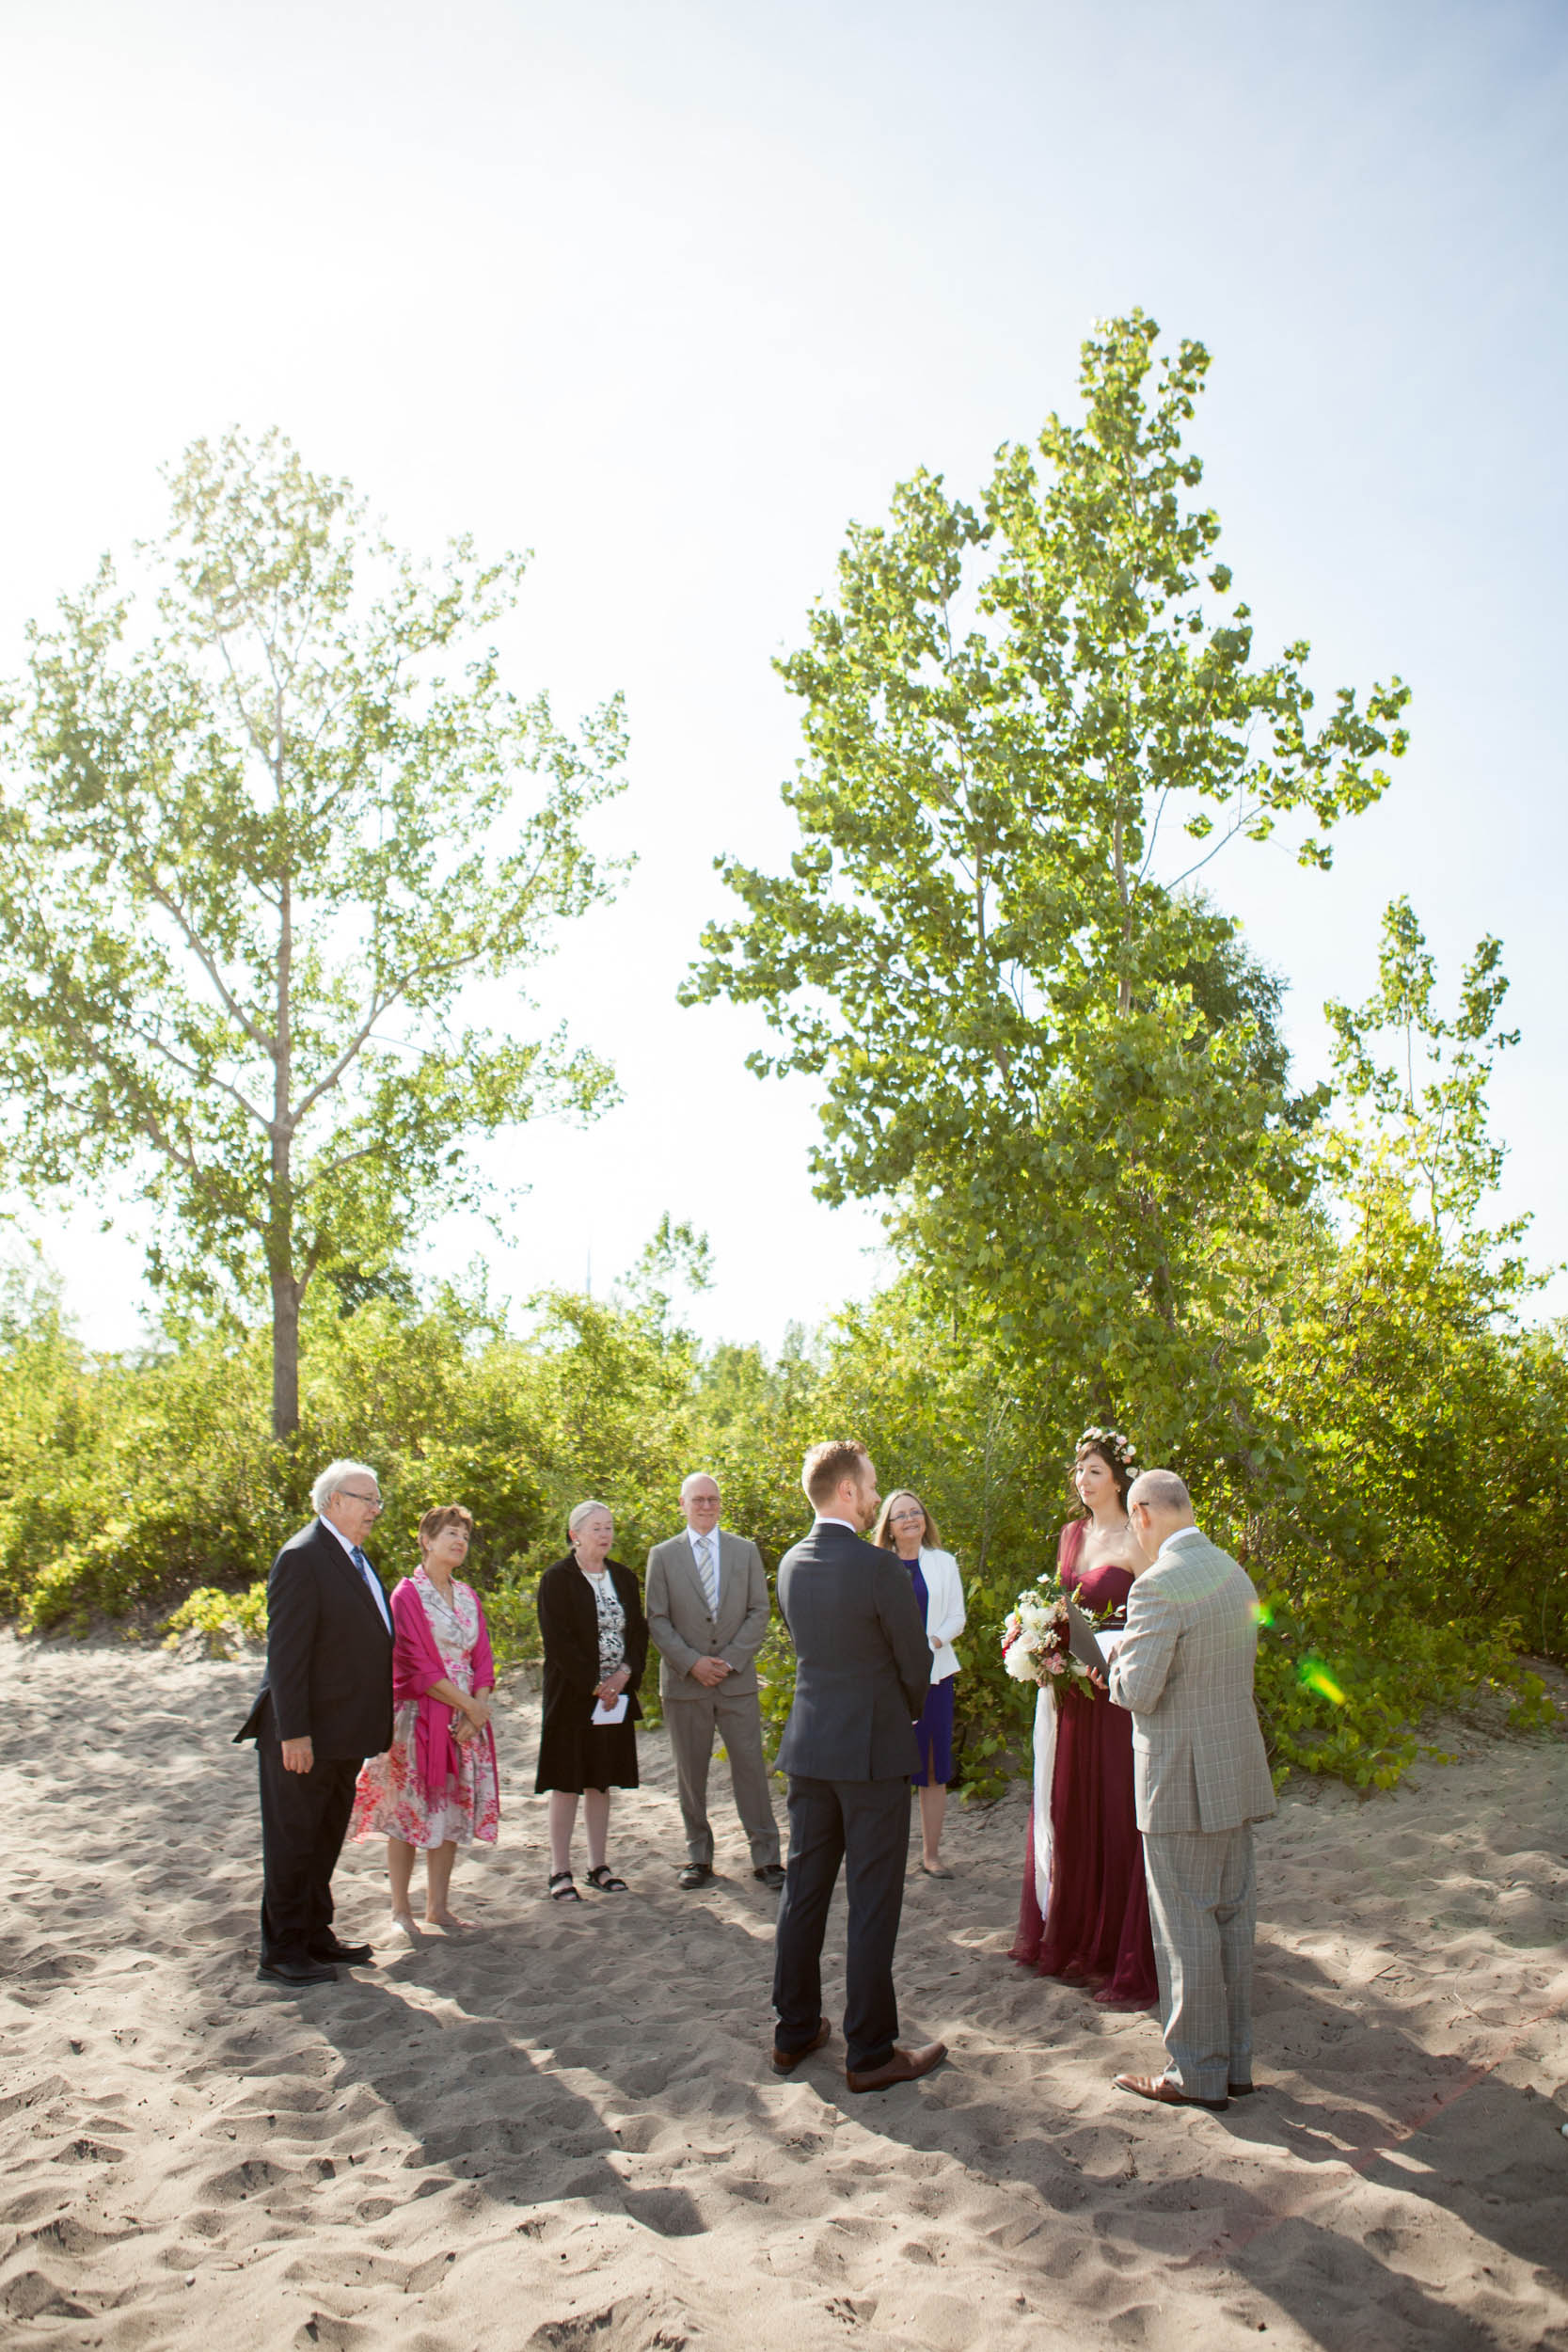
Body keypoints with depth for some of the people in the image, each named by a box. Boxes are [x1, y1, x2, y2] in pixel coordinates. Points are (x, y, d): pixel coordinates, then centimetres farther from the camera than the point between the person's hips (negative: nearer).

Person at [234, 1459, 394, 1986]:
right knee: (292, 1841, 3)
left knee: (325, 1839, 18)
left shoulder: (354, 1558, 13)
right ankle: (281, 1952, 13)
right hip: (307, 1736, -9)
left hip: (343, 1734, 9)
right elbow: (285, 1651, -20)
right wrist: (294, 1733, -22)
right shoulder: (302, 1558, -16)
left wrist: (374, 1725, 16)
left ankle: (315, 1936, 29)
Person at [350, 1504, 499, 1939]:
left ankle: (438, 1906, 17)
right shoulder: (408, 1595, -8)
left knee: (452, 1811, 8)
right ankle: (400, 1910, 10)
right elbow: (418, 1667, -13)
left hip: (465, 1720, 6)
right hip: (420, 1717, -6)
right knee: (410, 1810, -1)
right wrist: (469, 1704, -12)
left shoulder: (467, 1596, 12)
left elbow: (482, 1659, 10)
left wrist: (478, 1710, -6)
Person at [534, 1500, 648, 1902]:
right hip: (572, 1697, -5)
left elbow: (639, 1632, 10)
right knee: (567, 1782, -1)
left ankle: (598, 1867, 18)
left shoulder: (623, 1577, 10)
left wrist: (625, 1673, -7)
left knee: (601, 1781, 10)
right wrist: (595, 1685, -15)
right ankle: (560, 1872, 6)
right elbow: (558, 1641, -12)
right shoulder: (557, 1579, -7)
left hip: (615, 1697, 5)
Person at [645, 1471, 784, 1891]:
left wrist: (730, 1660, -8)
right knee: (690, 1774, 7)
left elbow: (759, 1612, 3)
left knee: (751, 1767, 0)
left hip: (737, 1681, 0)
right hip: (684, 1682, 0)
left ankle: (766, 1858, 8)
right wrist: (692, 1662, -11)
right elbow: (657, 1621, 0)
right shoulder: (663, 1556, 4)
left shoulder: (745, 1551, 7)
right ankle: (698, 1857, 18)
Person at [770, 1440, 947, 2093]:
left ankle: (794, 2032, 27)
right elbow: (916, 1664, -9)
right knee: (872, 1904, 3)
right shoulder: (879, 1569, -18)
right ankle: (870, 2052, 11)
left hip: (808, 1746, 7)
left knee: (803, 1891, 15)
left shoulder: (791, 1565, 3)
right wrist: (906, 1715, 13)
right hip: (872, 1749, -7)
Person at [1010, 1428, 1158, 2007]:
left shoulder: (1135, 1542, -10)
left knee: (1118, 1821, -1)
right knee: (1070, 1814, 13)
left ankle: (1130, 1964, 9)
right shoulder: (1071, 1534, 13)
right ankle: (1072, 1942, 27)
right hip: (1070, 1693, 7)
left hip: (1118, 1698, -7)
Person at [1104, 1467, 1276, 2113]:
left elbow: (1138, 1691, -20)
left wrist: (1118, 1658, 1)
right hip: (1237, 1769, 9)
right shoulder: (1234, 1573, 9)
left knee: (1186, 1930, 3)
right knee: (1232, 1919, 15)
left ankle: (1196, 2074, 13)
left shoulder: (1159, 1584, -19)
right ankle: (1235, 2063, 26)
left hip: (1182, 1779, -8)